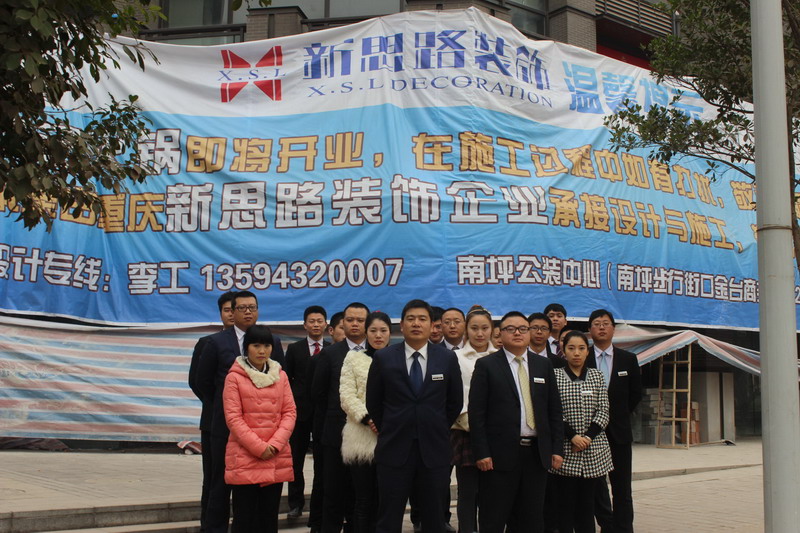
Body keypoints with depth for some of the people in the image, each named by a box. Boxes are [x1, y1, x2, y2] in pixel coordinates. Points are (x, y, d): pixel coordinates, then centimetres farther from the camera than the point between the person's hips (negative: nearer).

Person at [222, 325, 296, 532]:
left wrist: (275, 443, -8)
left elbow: (290, 412, 6)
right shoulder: (235, 377, -2)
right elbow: (233, 417, -7)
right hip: (244, 457, -3)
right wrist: (258, 446, -13)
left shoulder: (280, 375, 9)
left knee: (270, 516, 8)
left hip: (276, 457, 3)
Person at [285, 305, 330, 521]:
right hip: (300, 409, 1)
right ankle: (296, 503, 19)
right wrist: (291, 403, -3)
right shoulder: (294, 348, 6)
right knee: (296, 459, 7)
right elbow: (287, 379, 5)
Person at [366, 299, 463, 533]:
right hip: (394, 448, -1)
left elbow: (455, 402, 11)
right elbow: (373, 403, 7)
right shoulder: (383, 358, -1)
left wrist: (437, 430, 11)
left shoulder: (448, 358, 1)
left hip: (434, 449, 1)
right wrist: (389, 432, 10)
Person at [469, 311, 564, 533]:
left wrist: (556, 449, 5)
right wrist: (481, 453, -11)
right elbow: (476, 413, -5)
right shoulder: (486, 365, -1)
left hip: (537, 453, 4)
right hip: (500, 454, -4)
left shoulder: (544, 365, 11)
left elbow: (555, 410, 12)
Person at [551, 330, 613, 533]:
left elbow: (603, 411, 3)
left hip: (593, 450, 2)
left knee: (587, 503, 6)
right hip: (565, 449, -2)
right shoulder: (555, 375, 1)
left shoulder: (596, 375, 9)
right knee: (566, 502, 1)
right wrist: (572, 436, -14)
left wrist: (588, 437, -9)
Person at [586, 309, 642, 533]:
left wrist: (619, 415, 6)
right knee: (595, 485, 8)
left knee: (622, 488, 3)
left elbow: (635, 393, 10)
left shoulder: (628, 359, 3)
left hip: (618, 431, 1)